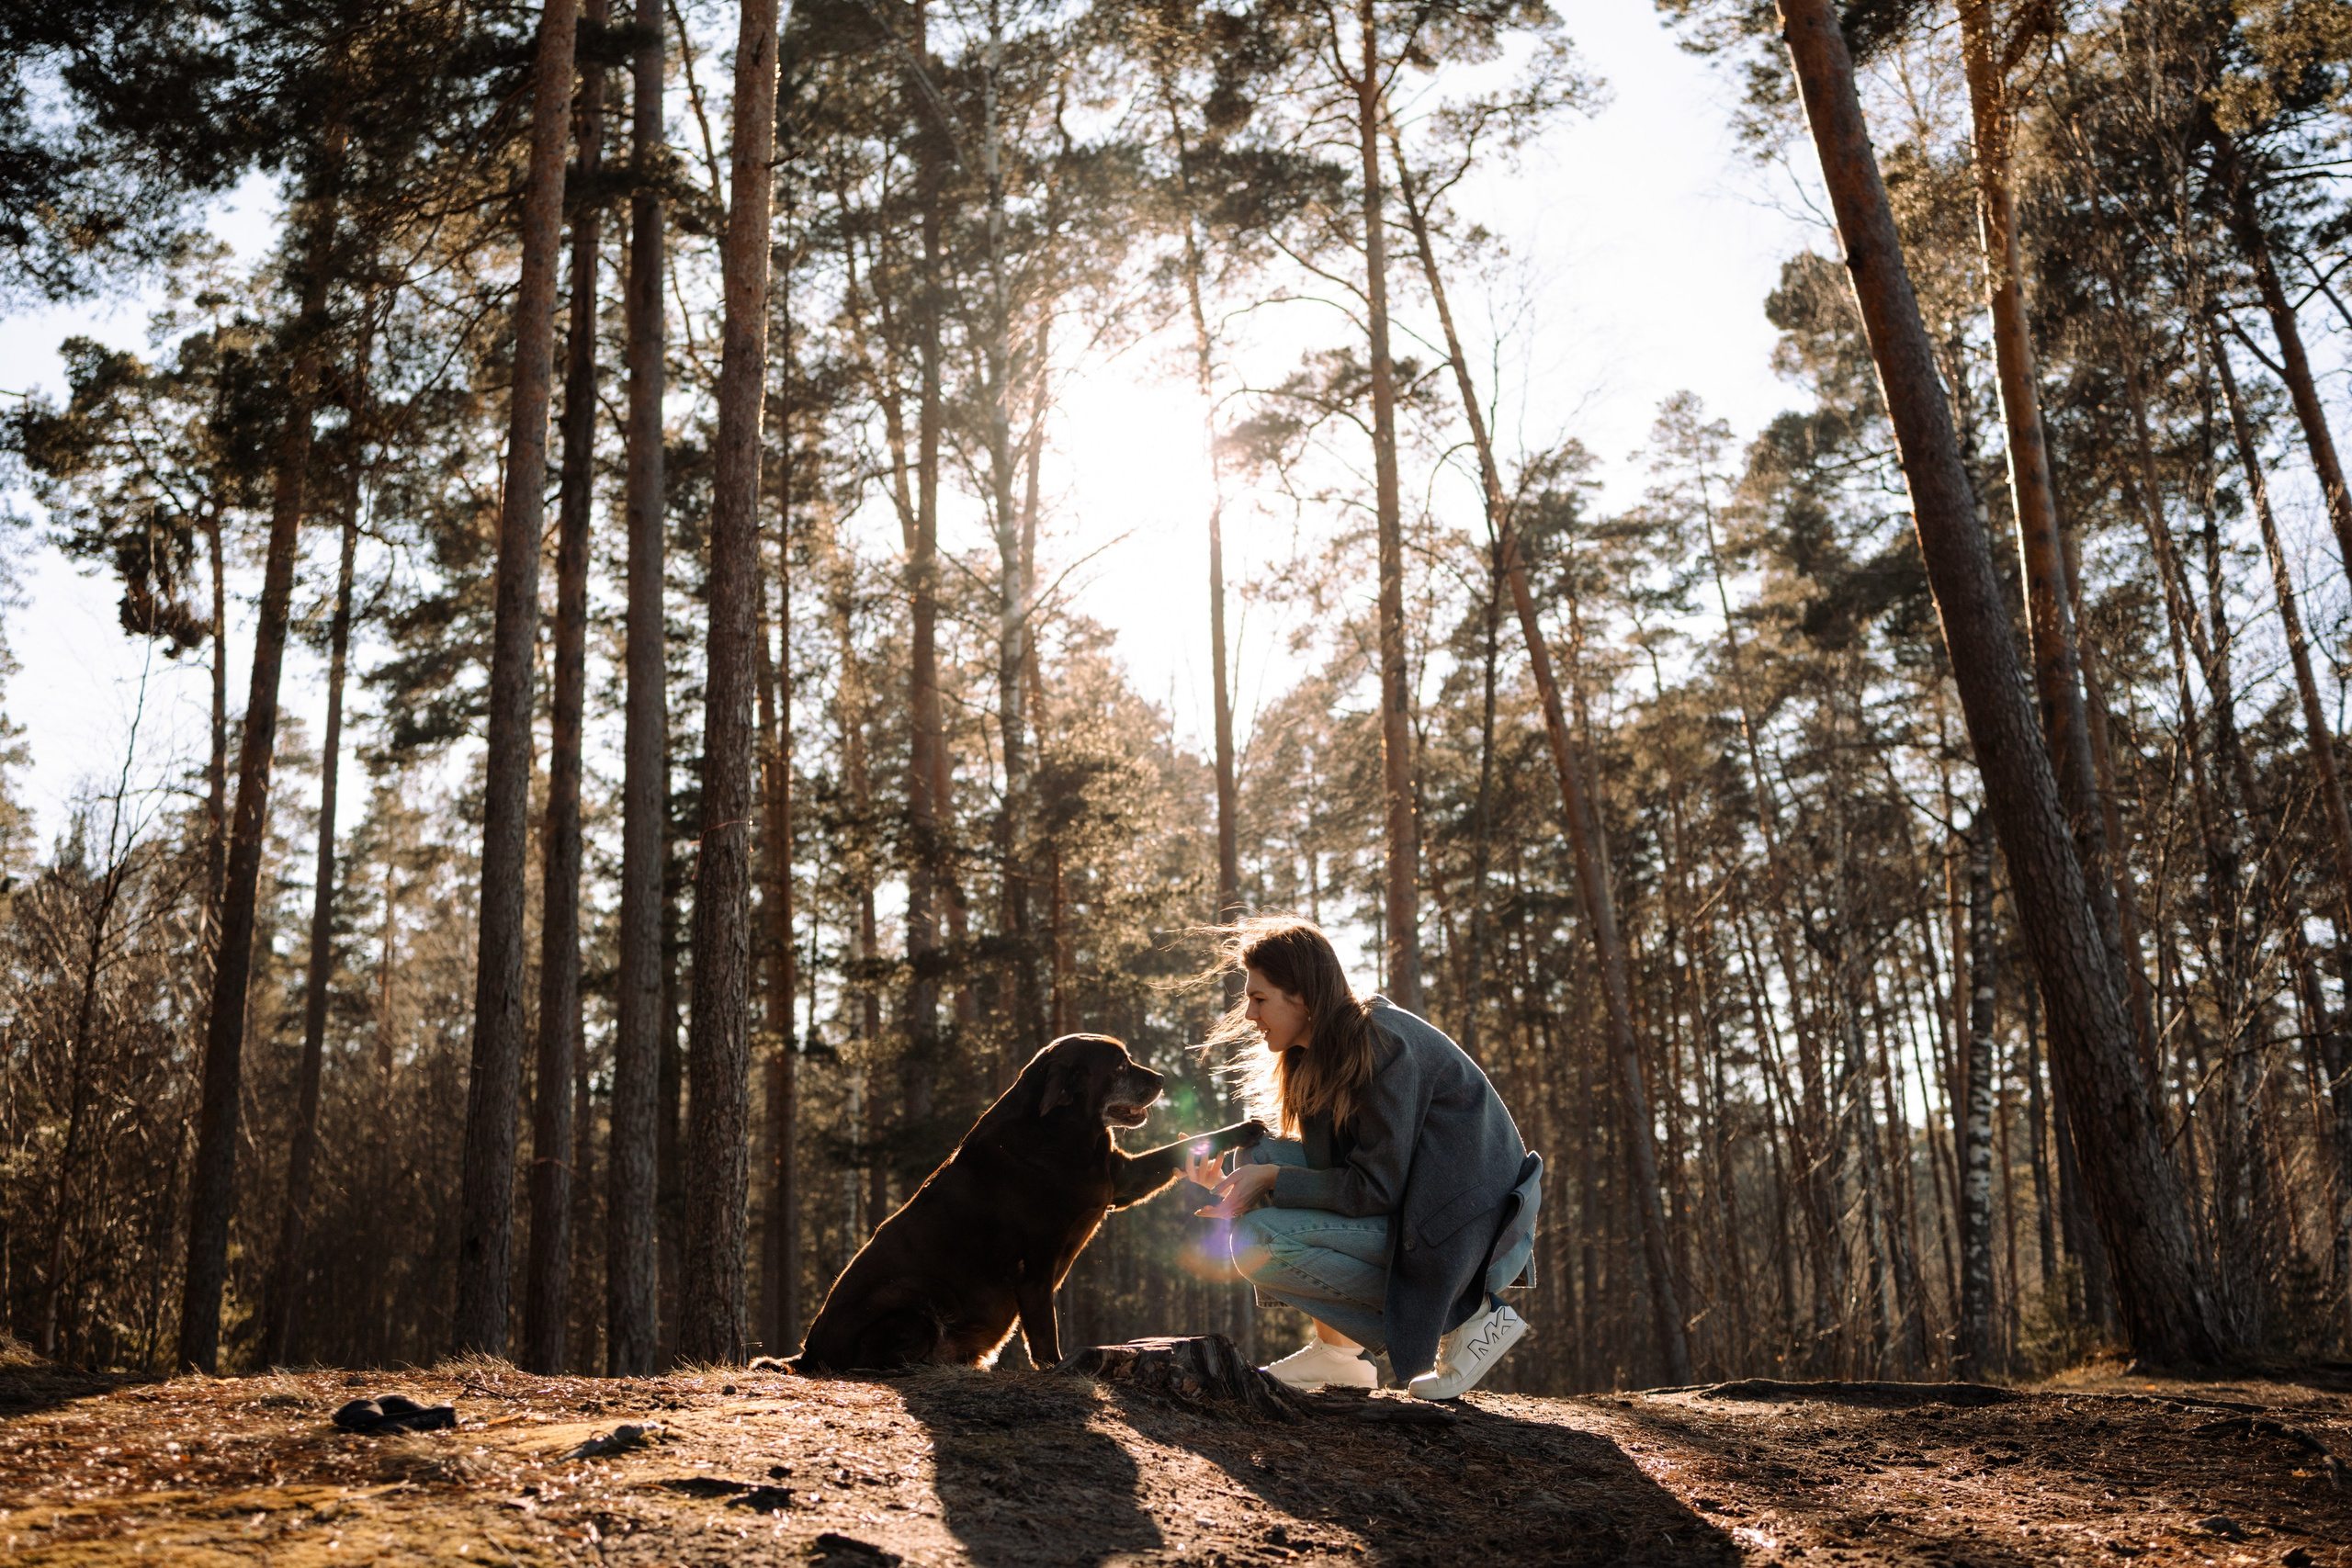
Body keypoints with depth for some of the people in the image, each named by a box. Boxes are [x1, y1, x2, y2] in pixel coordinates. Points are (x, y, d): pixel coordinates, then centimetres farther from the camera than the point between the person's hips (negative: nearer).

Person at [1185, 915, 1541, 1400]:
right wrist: (1225, 1171, -1)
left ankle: (1466, 1317, -8)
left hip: (1469, 1233, -10)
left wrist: (1271, 1179, -16)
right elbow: (1324, 1164, 12)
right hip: (1411, 1206, 10)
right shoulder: (1326, 1049, 7)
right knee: (1256, 1154, 1)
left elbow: (1377, 1188, -22)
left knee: (1261, 1244, -20)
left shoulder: (1382, 1047, -22)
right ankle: (1335, 1348, 3)